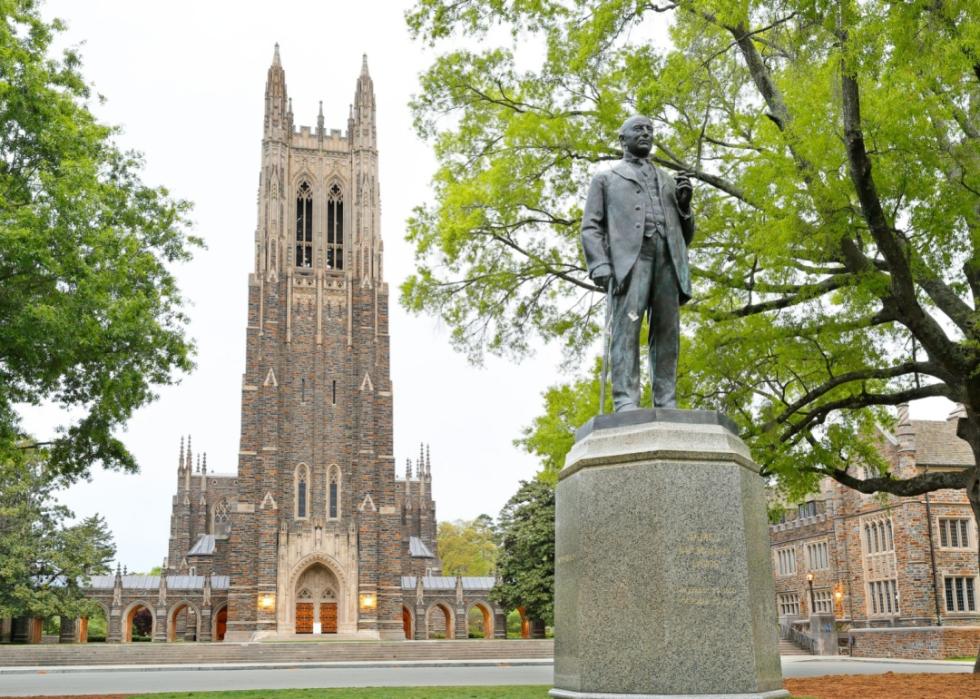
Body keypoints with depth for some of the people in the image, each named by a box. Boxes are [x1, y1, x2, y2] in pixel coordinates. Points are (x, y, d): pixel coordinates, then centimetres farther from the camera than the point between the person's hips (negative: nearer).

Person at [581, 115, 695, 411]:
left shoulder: (668, 181, 32)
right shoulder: (606, 178, 22)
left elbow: (685, 235, 29)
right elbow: (591, 227, 9)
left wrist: (684, 204, 9)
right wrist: (599, 265, -10)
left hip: (667, 259, 4)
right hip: (629, 257, -4)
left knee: (667, 333, -8)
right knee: (626, 328, -18)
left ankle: (666, 406, -12)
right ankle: (626, 403, -25)